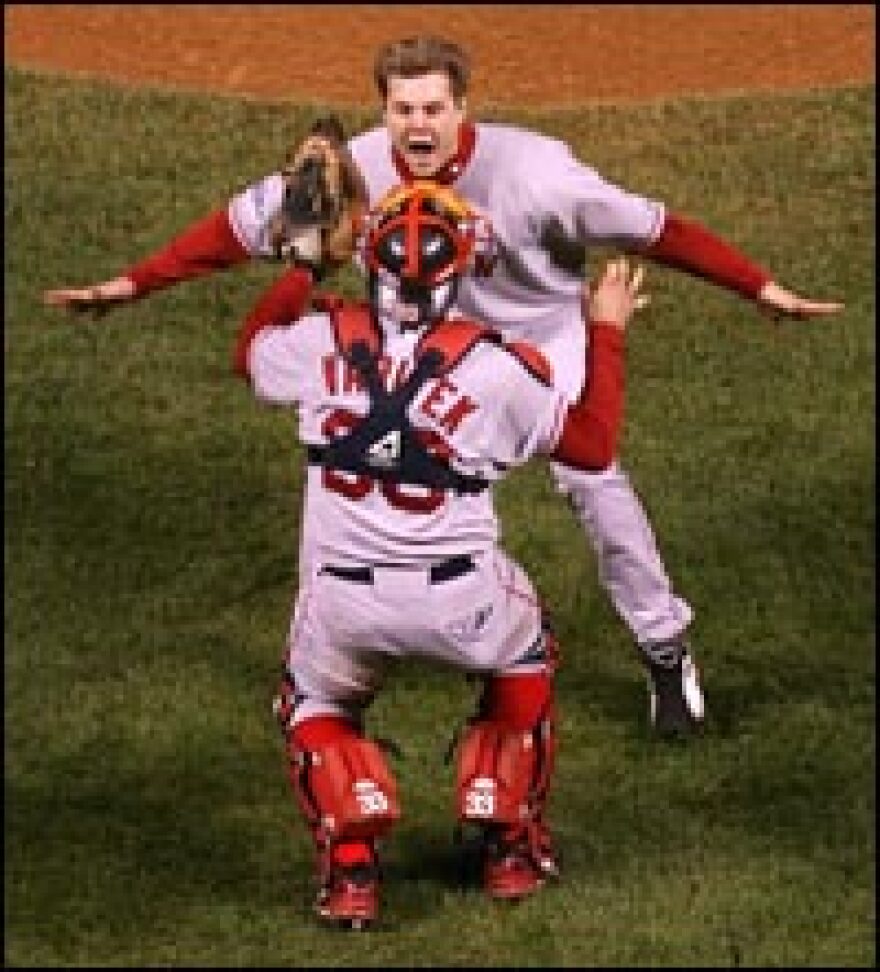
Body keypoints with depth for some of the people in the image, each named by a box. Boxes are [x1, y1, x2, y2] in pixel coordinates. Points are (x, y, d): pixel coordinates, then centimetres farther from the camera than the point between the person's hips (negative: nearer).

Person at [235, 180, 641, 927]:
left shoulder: (320, 340, -3)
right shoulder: (497, 368, -9)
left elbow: (250, 354, 22)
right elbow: (595, 446, 7)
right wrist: (607, 333, 17)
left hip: (342, 600, 1)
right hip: (461, 599, -1)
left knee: (316, 709, 31)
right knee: (524, 663, 33)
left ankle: (351, 867, 9)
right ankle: (510, 848, 31)